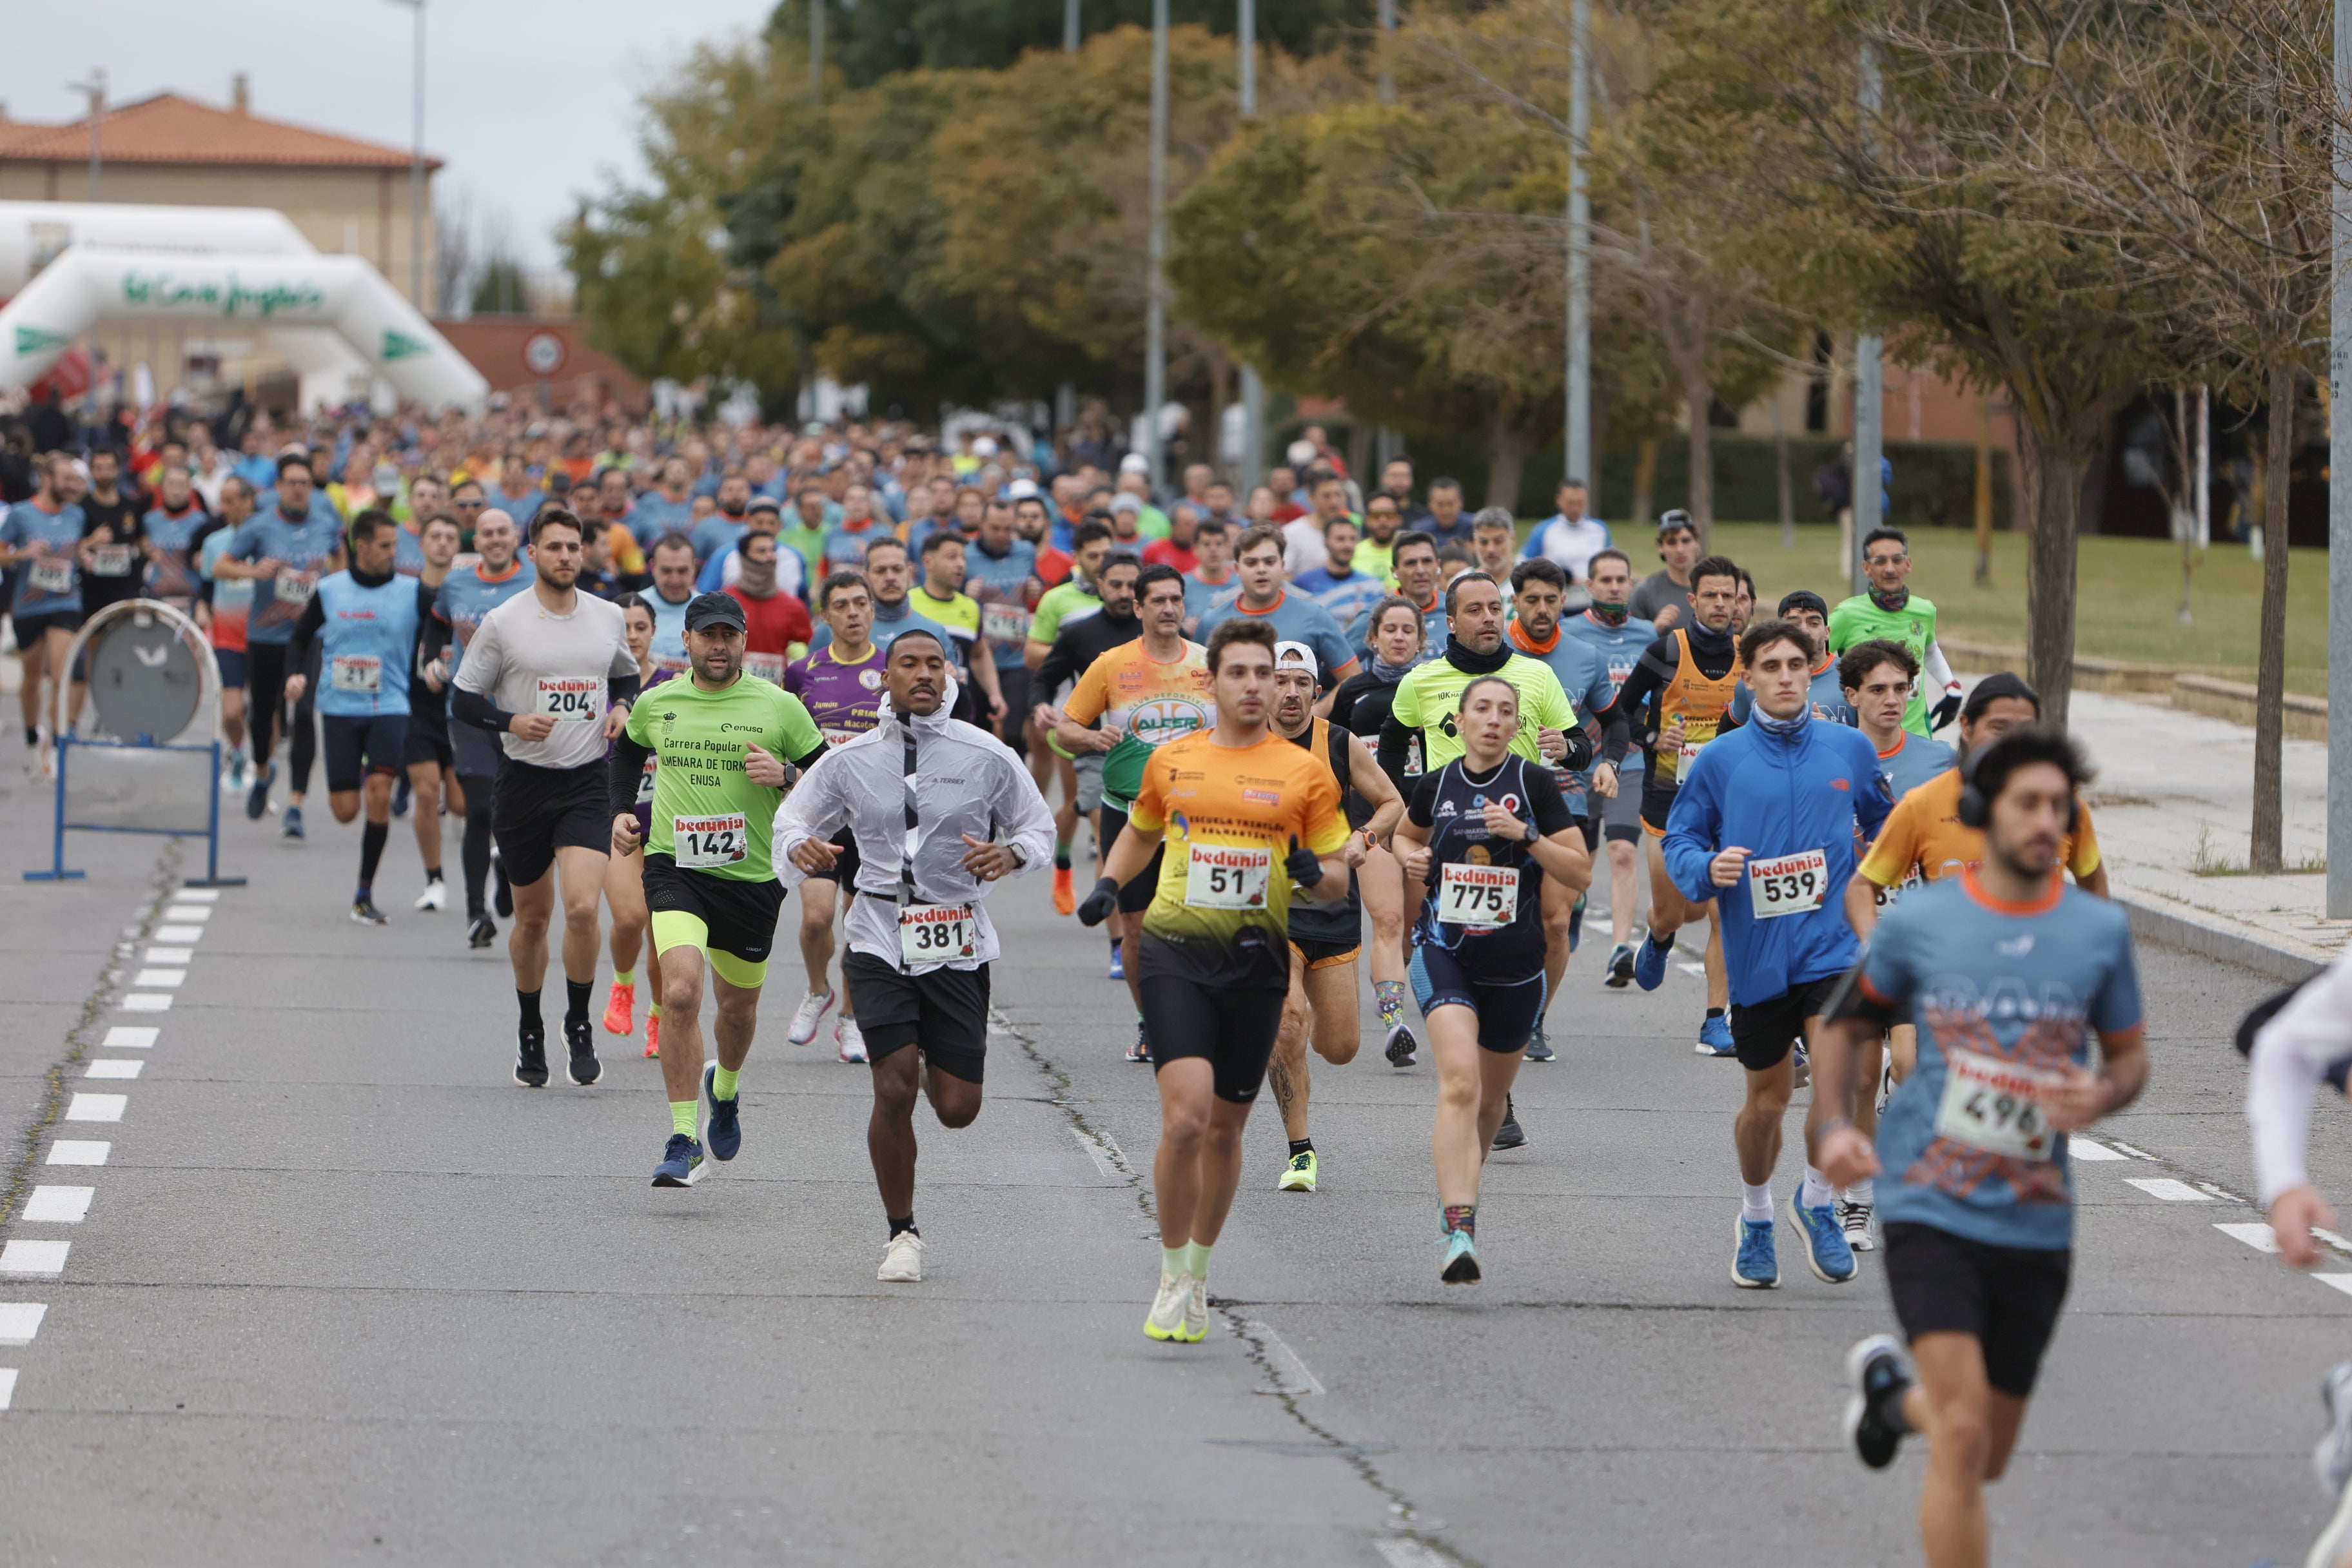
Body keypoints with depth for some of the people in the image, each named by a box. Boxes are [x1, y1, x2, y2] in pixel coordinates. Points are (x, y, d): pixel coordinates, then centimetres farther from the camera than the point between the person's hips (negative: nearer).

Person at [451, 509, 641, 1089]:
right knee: (533, 917, 10)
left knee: (582, 907, -17)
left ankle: (579, 1024, 2)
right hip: (524, 781, -1)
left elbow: (626, 674, 22)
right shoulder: (502, 622, -5)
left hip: (588, 781, 1)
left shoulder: (608, 618, 4)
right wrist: (512, 722, -18)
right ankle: (529, 1031, 30)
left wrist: (622, 706, 1)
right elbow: (462, 699, -1)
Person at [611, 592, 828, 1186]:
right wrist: (621, 812, 12)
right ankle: (683, 1141, -17)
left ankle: (724, 1088, 52)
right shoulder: (656, 704, 3)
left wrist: (783, 776, -17)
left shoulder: (779, 707, -3)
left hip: (751, 876, 1)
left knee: (738, 1006, 16)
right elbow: (626, 750, 25)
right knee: (680, 992, -22)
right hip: (674, 868, -1)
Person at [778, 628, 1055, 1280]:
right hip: (881, 942, 0)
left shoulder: (986, 755, 1)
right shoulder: (851, 760, 4)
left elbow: (1040, 827, 11)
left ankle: (935, 1065, 37)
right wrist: (802, 847, -9)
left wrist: (1011, 853, -12)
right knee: (894, 1089, -14)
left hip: (960, 947, 0)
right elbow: (793, 817, 15)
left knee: (957, 1109, -2)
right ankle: (901, 1233, 4)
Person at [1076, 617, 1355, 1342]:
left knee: (1225, 1128, 10)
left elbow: (1340, 878, 7)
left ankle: (1199, 1269, 30)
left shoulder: (1305, 773, 3)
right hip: (1176, 954, -1)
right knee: (1185, 1118, -17)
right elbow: (1141, 831, 26)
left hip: (1256, 960, 1)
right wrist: (1109, 884, 9)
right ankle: (1173, 1276, -3)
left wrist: (1312, 872, -15)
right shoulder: (1171, 762, 7)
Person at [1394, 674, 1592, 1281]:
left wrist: (1526, 834, -19)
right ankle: (1459, 1231, -30)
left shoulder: (1535, 783, -4)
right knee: (1459, 1081, -22)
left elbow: (1580, 874, -6)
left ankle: (1458, 1185, 48)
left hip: (1515, 964, 1)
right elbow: (1407, 833, 26)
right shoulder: (1436, 785, 3)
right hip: (1445, 952, -1)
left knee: (1491, 1099, 17)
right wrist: (1411, 857, 3)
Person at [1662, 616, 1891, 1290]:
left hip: (1834, 947, 0)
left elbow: (1884, 823, 21)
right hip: (1758, 954, 0)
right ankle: (1756, 1221, 37)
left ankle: (1818, 1203, 1)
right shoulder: (1720, 761, 1)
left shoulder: (1850, 750, 5)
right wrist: (1707, 869, -14)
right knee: (1768, 1099, 12)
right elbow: (1678, 838, 5)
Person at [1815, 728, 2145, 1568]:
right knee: (1962, 1437, -19)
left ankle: (1891, 1388, 48)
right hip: (1931, 1213, -3)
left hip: (2035, 1226, 3)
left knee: (1985, 1458, 16)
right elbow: (1844, 1026, 11)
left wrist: (2103, 1095, -12)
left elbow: (2131, 1057, 12)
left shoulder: (2101, 930, 2)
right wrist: (1830, 1127, -6)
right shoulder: (1916, 922, -2)